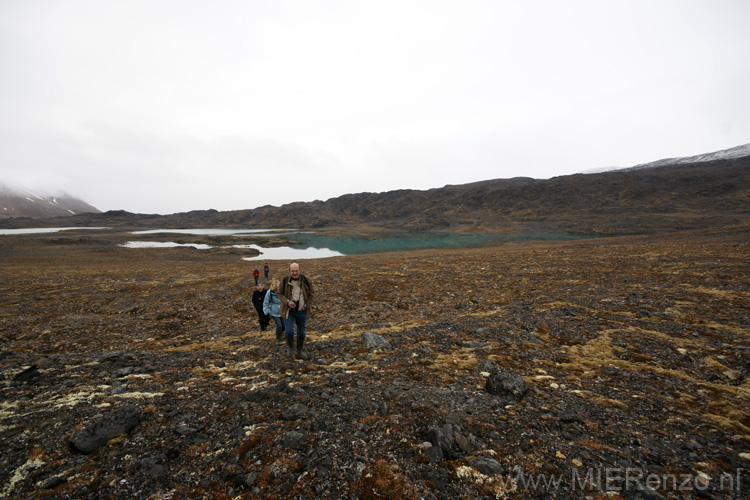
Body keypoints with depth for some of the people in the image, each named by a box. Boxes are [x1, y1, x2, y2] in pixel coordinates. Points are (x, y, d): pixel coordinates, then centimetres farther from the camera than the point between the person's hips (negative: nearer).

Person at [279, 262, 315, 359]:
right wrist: (287, 301, -17)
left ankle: (300, 351, 37)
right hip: (289, 310, -1)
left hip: (301, 311, 1)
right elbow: (280, 294, 0)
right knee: (289, 331, -13)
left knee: (301, 333, 13)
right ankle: (290, 346, 20)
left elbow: (311, 293, 3)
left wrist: (306, 305, -5)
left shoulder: (306, 280, -9)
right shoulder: (285, 281, -10)